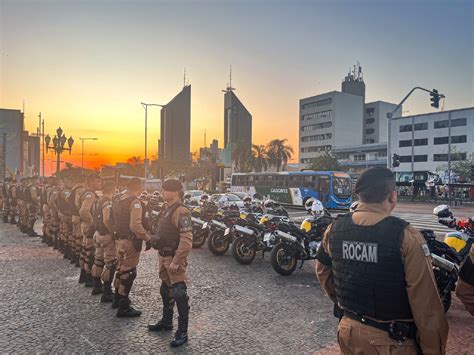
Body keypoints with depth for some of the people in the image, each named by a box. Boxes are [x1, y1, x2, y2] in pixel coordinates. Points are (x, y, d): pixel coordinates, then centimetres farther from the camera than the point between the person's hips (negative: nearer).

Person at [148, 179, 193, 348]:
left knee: (179, 294, -4)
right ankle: (166, 321, 39)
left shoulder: (181, 211, -20)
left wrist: (176, 262, -25)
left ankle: (182, 332, 6)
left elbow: (186, 241, -25)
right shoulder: (166, 208, 10)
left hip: (174, 258, -10)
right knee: (165, 290, 22)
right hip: (163, 256, 10)